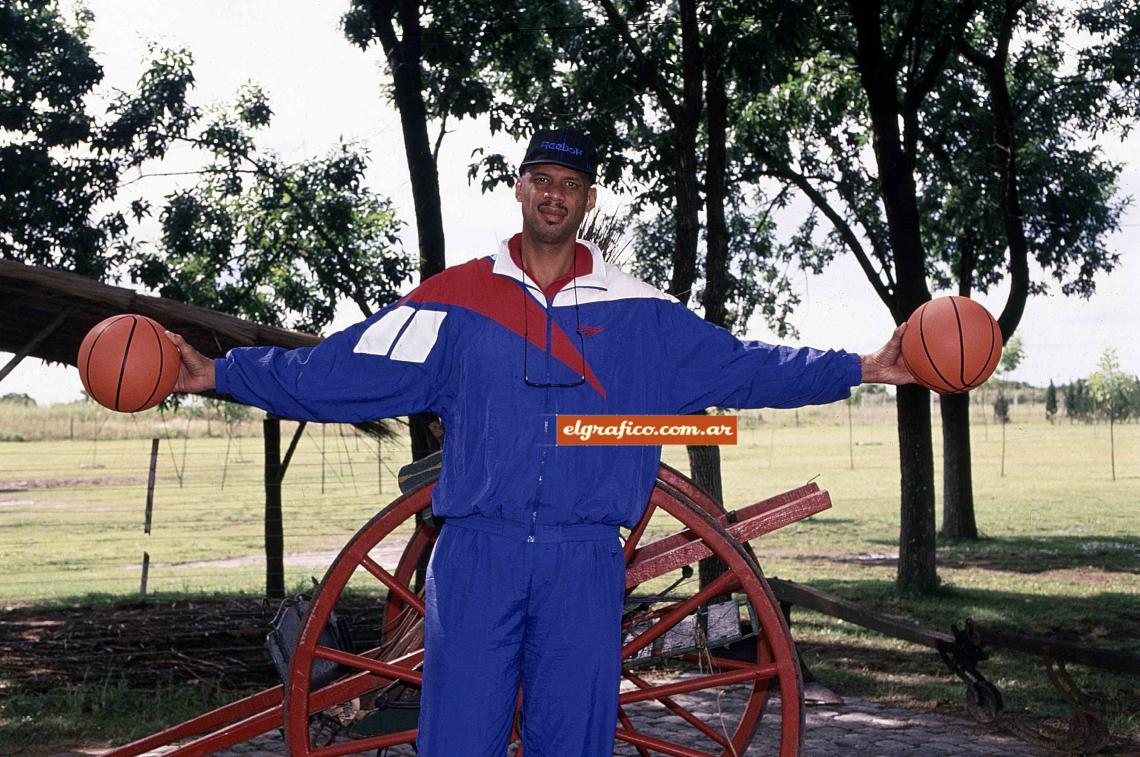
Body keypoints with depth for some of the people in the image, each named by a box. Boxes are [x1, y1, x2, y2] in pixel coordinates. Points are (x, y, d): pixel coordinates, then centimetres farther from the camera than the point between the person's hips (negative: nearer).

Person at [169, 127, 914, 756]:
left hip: (585, 565, 1)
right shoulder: (458, 299, 5)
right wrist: (217, 373, -4)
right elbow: (343, 372, 3)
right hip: (476, 559, -1)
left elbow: (741, 367, 8)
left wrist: (864, 368, 1)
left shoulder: (638, 313, 9)